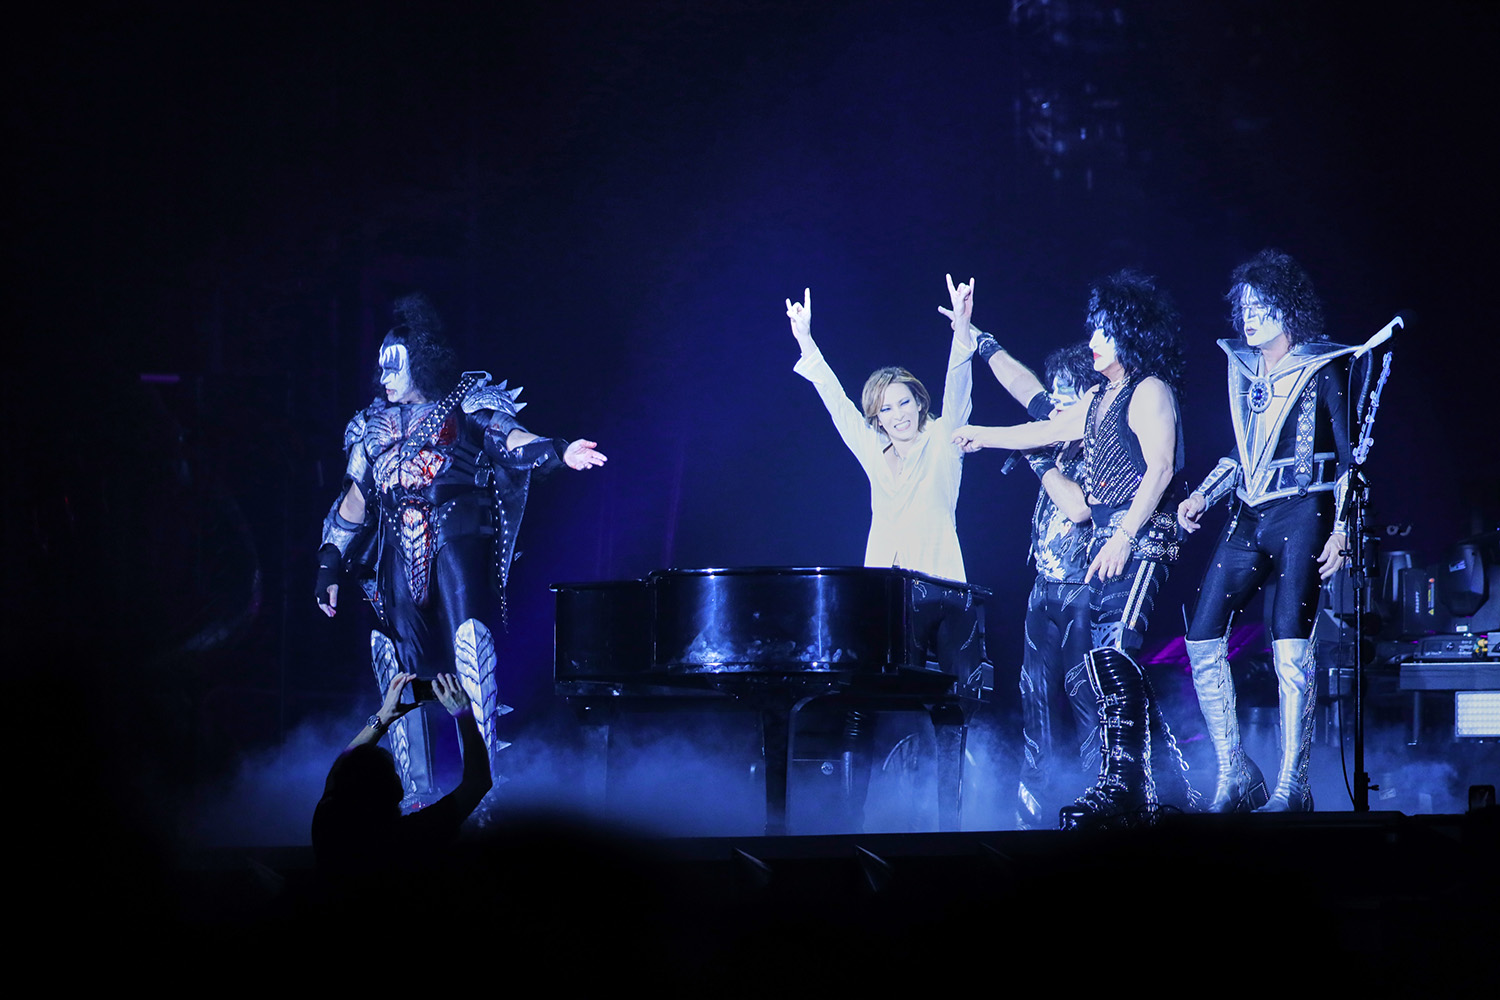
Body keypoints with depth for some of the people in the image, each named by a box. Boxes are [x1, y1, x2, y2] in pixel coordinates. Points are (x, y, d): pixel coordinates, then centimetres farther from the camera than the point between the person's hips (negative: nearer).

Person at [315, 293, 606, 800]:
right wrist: (329, 563, 19)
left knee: (467, 640, -20)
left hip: (456, 535, -4)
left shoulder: (464, 407, 8)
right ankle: (414, 792, 3)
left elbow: (509, 439, -7)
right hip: (397, 547, 4)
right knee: (402, 664, -2)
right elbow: (354, 498, 25)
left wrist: (557, 452, -27)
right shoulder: (375, 425, 23)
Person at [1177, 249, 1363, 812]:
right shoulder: (1241, 368, 16)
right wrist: (1201, 496, 11)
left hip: (1302, 513, -6)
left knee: (1289, 640, -15)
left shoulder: (1321, 369, -1)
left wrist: (1340, 531, -9)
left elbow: (1349, 455, -1)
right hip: (1247, 516, 6)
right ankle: (1235, 778, 2)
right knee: (1201, 638, -4)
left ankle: (1291, 787, -12)